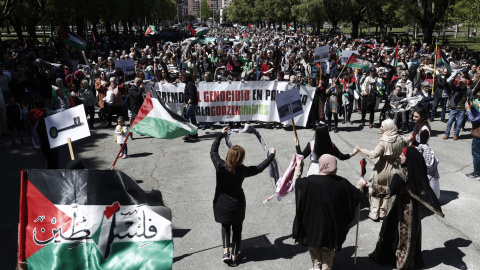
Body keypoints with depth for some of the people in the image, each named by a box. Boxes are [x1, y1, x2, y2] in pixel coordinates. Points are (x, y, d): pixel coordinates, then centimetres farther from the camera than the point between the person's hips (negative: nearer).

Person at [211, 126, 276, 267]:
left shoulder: (220, 166, -20)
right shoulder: (242, 171, -21)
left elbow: (213, 151, -3)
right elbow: (260, 168, -7)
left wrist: (221, 134, 8)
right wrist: (271, 155, 7)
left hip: (221, 204, 1)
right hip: (237, 204, -1)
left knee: (225, 227, 23)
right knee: (237, 230, 17)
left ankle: (226, 251, 8)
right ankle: (234, 257, 22)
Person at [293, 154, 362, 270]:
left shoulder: (309, 182, -21)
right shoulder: (342, 183, -15)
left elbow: (296, 182, -3)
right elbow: (357, 196, -4)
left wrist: (298, 166, 11)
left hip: (312, 227, -1)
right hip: (331, 228, 1)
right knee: (328, 253, 20)